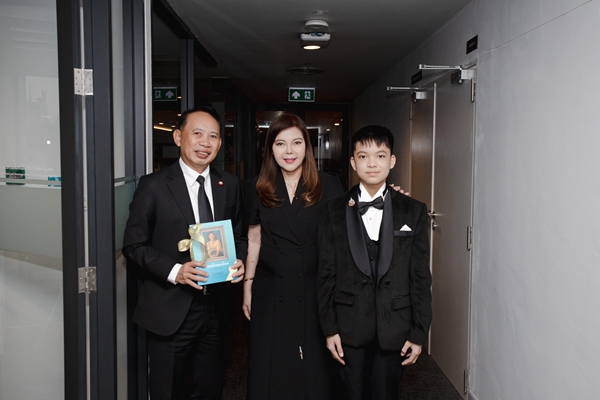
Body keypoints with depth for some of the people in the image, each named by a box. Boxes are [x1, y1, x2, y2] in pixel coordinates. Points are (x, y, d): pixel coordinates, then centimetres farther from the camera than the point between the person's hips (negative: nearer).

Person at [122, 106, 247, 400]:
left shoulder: (229, 185, 5)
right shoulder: (153, 186, -7)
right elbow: (133, 245, -7)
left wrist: (239, 261, -8)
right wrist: (174, 271, -21)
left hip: (217, 309, 4)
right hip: (170, 312, -3)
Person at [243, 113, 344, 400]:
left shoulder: (329, 186, -3)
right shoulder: (259, 188, 3)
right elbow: (253, 239, 8)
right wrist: (248, 285, 7)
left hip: (315, 292, -1)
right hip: (271, 292, 2)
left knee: (315, 370, 11)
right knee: (270, 372, 13)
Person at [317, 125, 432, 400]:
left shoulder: (413, 211, 0)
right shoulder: (335, 210, 0)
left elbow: (421, 277, 0)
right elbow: (326, 273, -1)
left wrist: (419, 333, -2)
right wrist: (329, 328, -3)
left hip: (394, 327, 0)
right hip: (350, 327, 0)